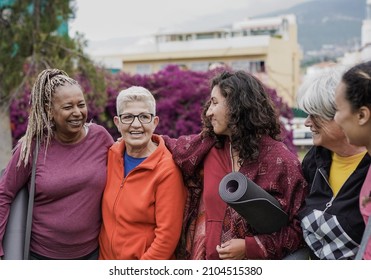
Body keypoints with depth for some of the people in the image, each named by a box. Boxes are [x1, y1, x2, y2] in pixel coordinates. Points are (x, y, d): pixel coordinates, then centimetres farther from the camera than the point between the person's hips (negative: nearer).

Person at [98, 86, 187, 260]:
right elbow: (107, 214, 5)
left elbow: (167, 236, -19)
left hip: (147, 259, -4)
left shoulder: (167, 169, -20)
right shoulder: (112, 154, -4)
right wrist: (103, 257, 2)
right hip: (106, 256, 5)